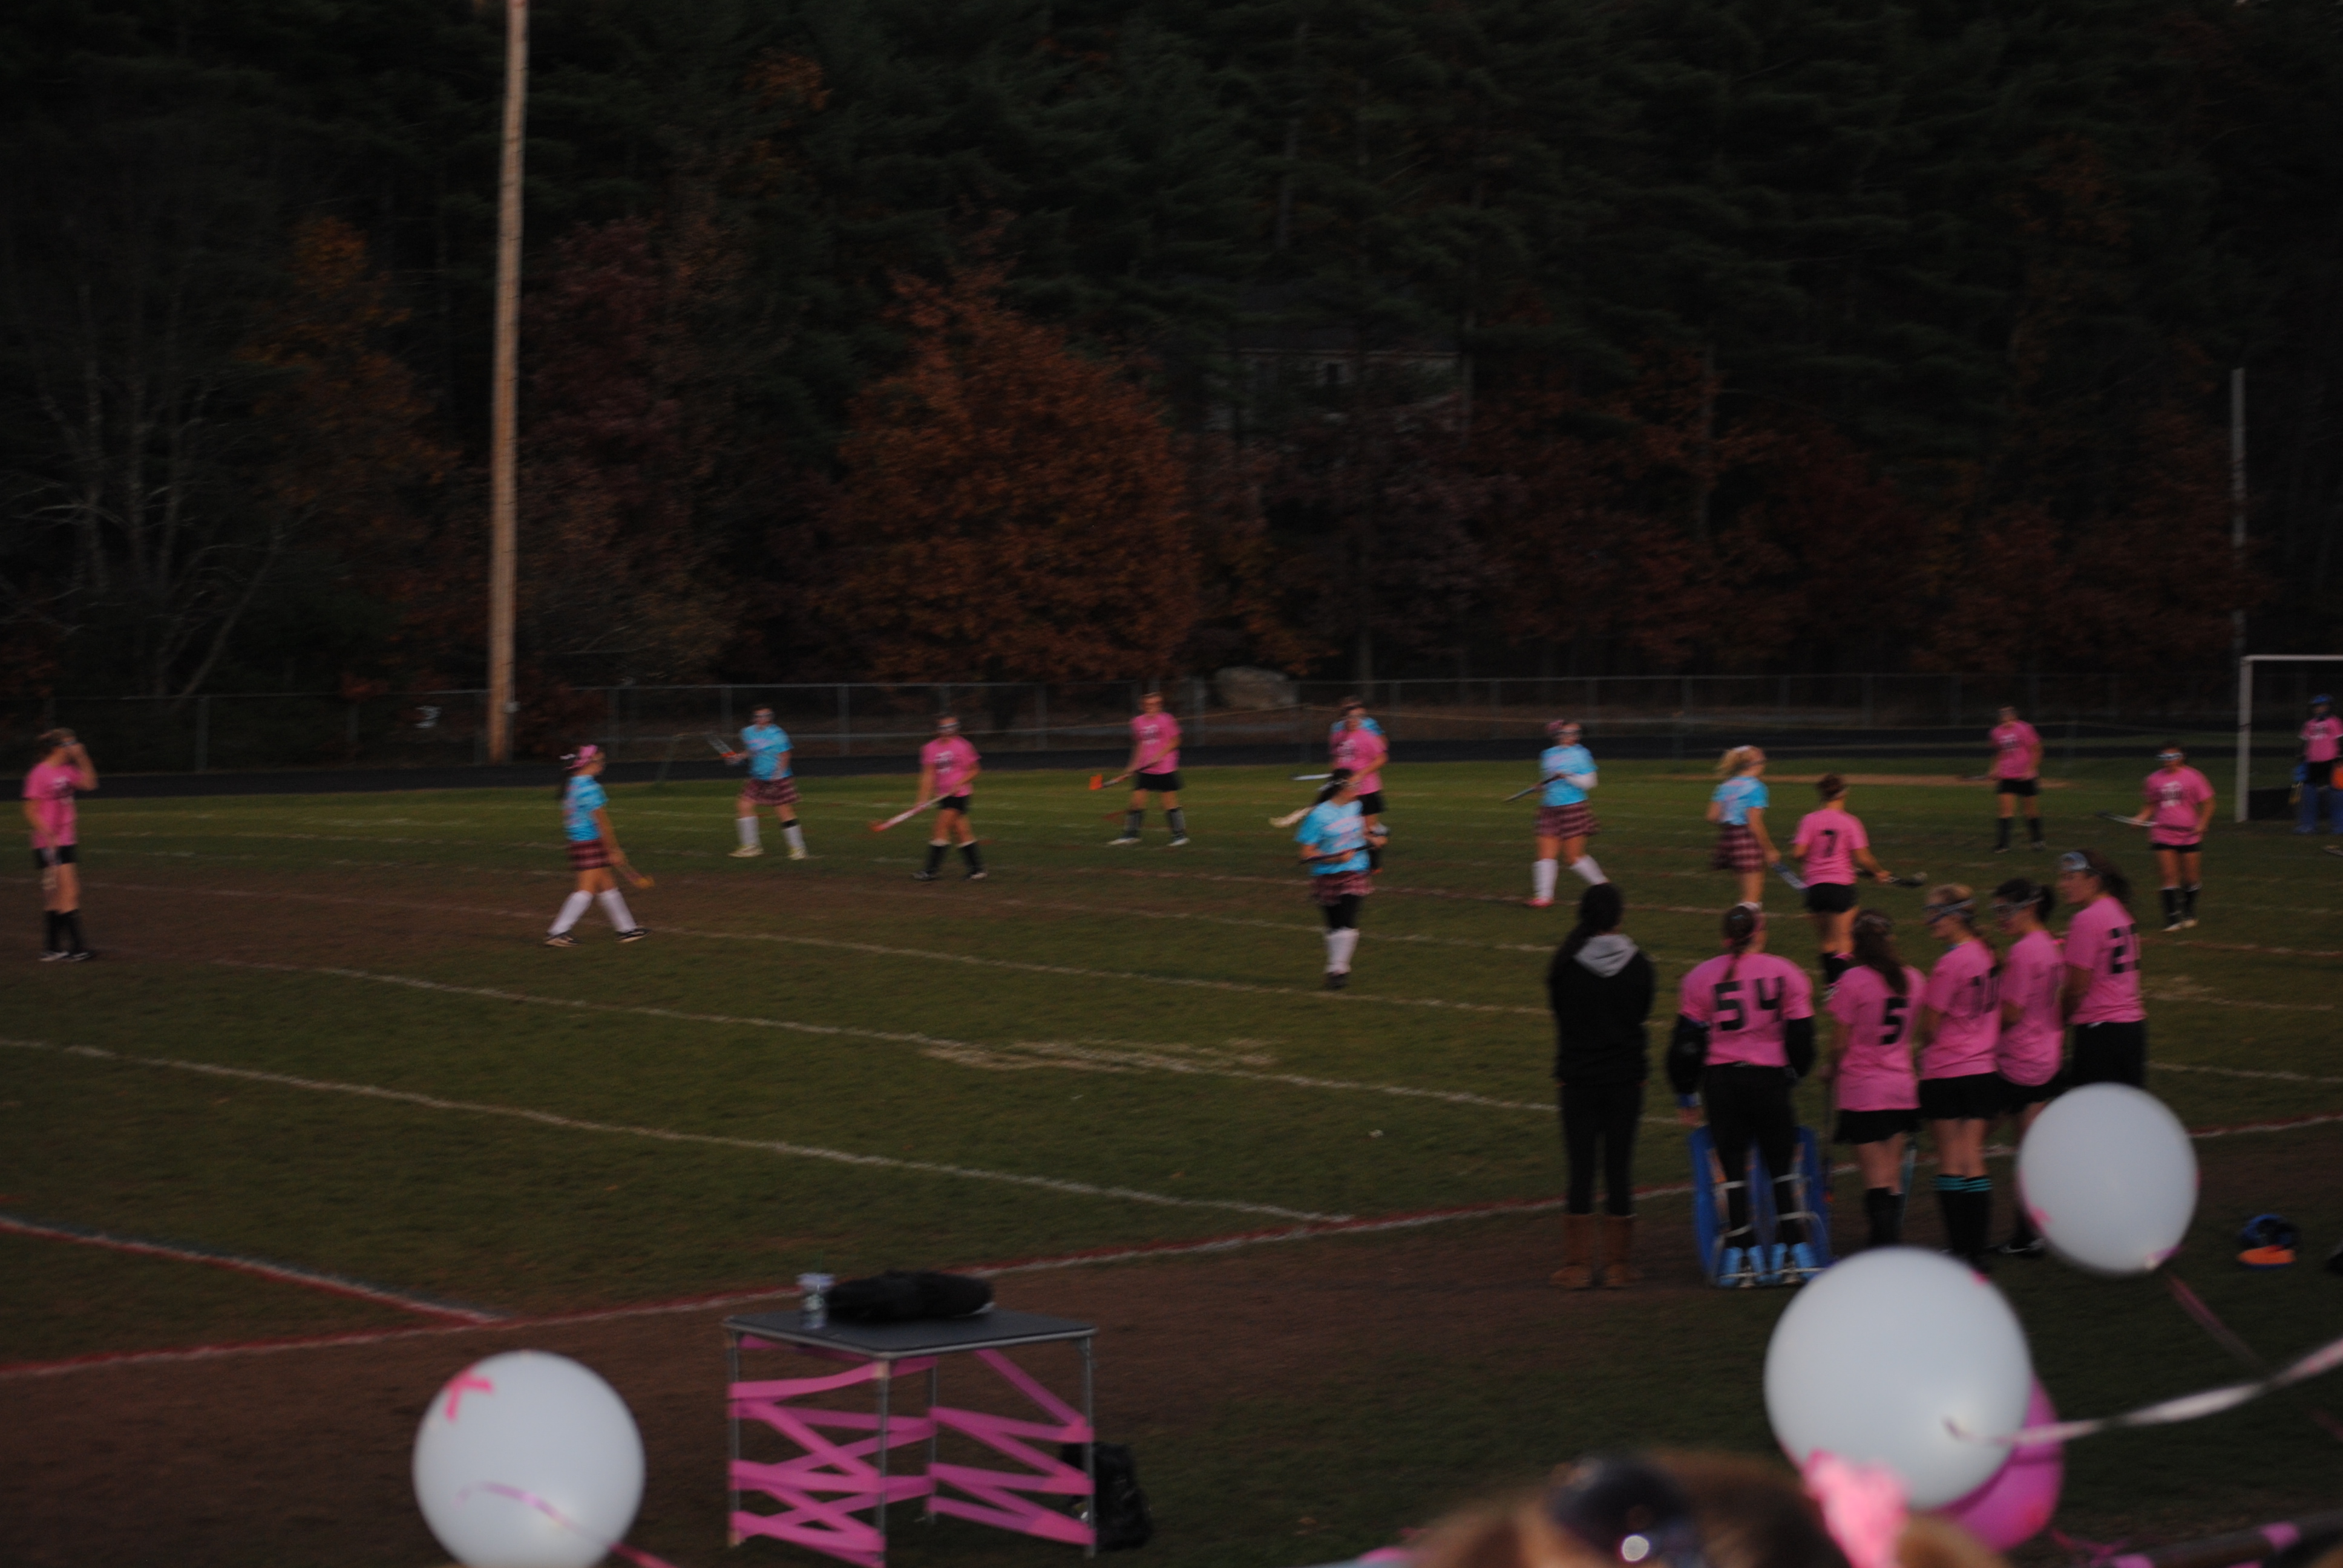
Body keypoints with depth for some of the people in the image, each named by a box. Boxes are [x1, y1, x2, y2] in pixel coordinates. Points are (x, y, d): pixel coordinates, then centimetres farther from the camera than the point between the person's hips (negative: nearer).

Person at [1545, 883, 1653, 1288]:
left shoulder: (1567, 965, -10)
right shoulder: (1638, 965, -6)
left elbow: (1559, 1012, 1)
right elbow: (1643, 1013, 7)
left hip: (1577, 1076, -1)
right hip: (1625, 1076, 1)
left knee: (1580, 1170, 5)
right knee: (1619, 1169, 7)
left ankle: (1578, 1265, 7)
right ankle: (1618, 1264, 12)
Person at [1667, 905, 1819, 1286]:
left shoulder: (1701, 977, 3)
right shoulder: (1785, 973, 1)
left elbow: (1687, 1040, 4)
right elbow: (1801, 1035, 2)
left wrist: (1684, 1094, 13)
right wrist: (1792, 1075, 20)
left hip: (1719, 1081, 1)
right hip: (1769, 1081, -1)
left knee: (1732, 1168, 7)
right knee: (1783, 1168, 9)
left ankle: (1741, 1255, 5)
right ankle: (1791, 1253, 6)